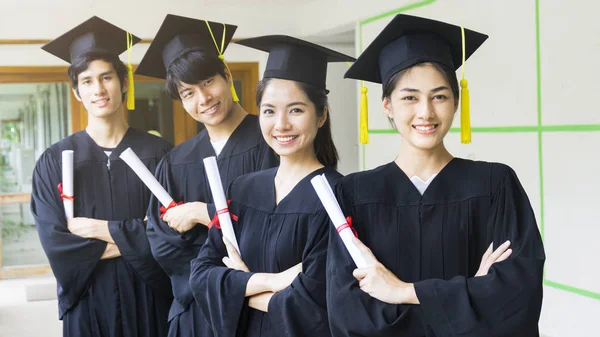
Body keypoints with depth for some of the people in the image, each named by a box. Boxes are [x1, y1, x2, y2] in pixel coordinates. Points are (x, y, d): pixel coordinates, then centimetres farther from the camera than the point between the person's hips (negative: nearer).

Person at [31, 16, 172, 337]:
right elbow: (54, 241, -9)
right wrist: (132, 241, -12)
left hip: (149, 294, 0)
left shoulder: (158, 153, -1)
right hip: (89, 297, 0)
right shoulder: (55, 160, 0)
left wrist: (106, 230, -12)